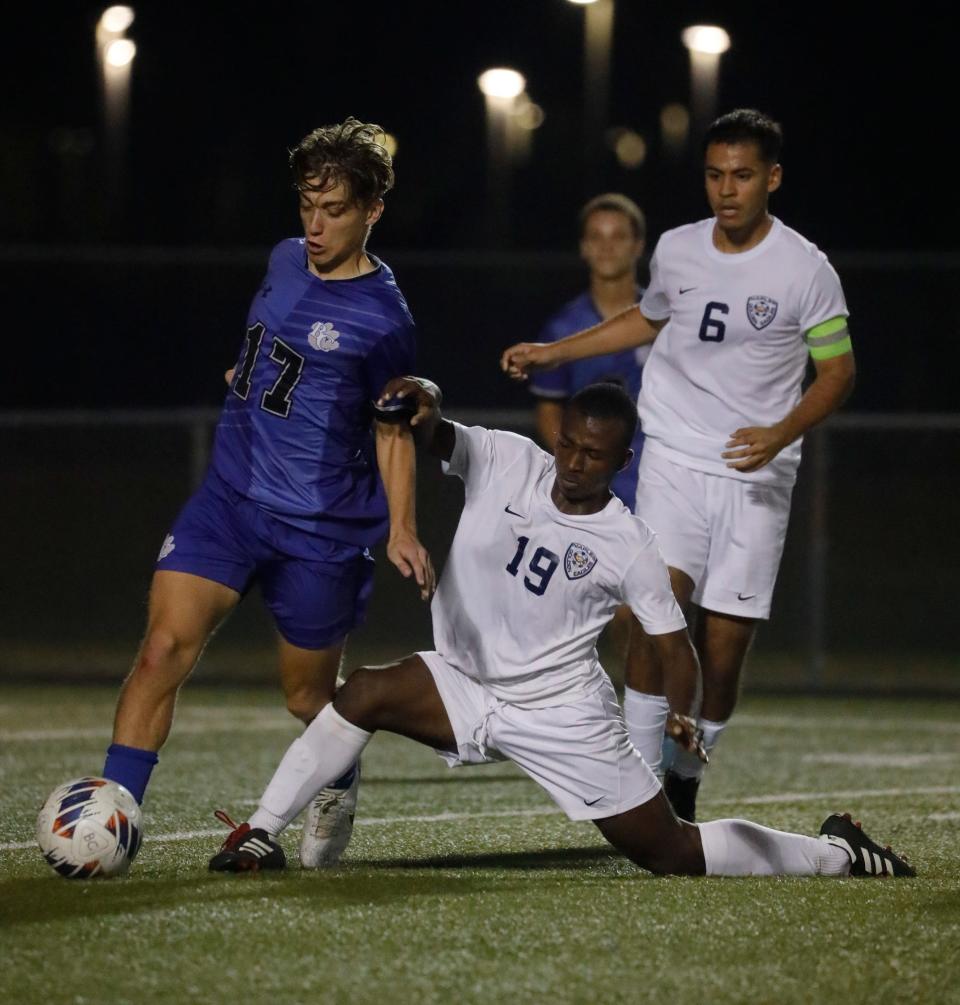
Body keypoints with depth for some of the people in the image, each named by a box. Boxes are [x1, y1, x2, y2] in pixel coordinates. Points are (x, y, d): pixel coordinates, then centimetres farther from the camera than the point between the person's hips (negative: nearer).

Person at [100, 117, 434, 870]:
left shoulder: (383, 318, -11)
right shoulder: (285, 261, 5)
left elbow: (393, 426, -1)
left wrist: (401, 530, -4)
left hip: (322, 526, -4)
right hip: (230, 496, 4)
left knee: (308, 697, 9)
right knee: (166, 644, -15)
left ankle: (340, 786, 43)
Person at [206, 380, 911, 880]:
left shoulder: (628, 547, -10)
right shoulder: (505, 462, -6)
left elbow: (673, 640, -2)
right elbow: (434, 435, -14)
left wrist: (683, 714, -18)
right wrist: (424, 408, -37)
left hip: (563, 714, -2)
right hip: (463, 684, 2)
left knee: (673, 853, -2)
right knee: (365, 693, -27)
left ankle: (838, 856, 18)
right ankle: (261, 837, -21)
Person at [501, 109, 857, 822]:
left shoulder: (805, 269, -5)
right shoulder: (676, 250, 6)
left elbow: (837, 370, 0)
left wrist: (782, 433, -16)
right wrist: (552, 354, 25)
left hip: (757, 476, -2)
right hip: (674, 460, 2)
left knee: (725, 642, -3)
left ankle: (686, 783, 18)